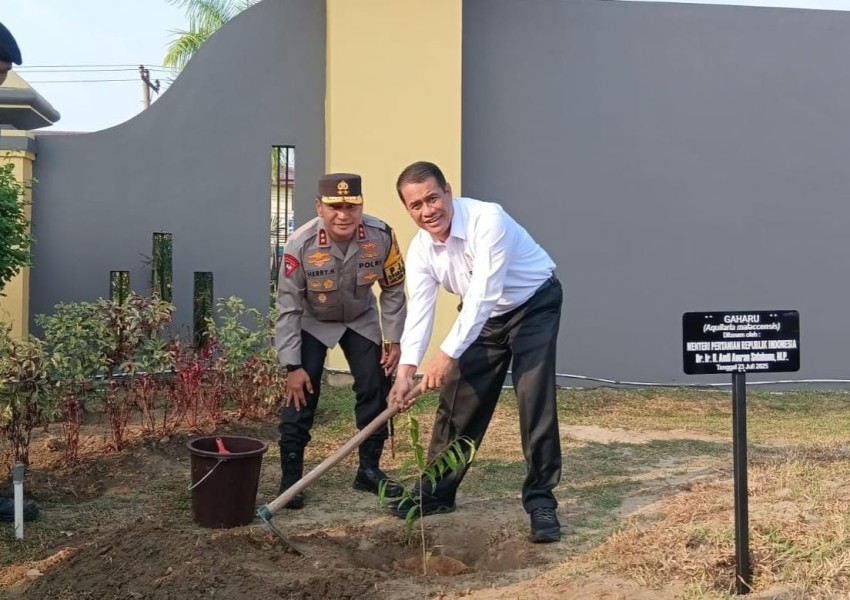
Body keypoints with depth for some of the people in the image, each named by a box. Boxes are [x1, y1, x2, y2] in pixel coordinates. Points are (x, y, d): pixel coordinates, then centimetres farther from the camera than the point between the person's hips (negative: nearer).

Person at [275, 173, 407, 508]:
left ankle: (369, 470, 18)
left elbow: (393, 290, -9)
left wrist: (394, 340, -8)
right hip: (312, 322, -3)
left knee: (375, 389, 1)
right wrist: (293, 366, -22)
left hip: (361, 320, 3)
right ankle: (290, 478, 0)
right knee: (301, 394, -12)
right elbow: (288, 308, -23)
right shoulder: (301, 245, -32)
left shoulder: (381, 236, -26)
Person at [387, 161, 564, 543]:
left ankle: (541, 501, -5)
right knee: (458, 397, 6)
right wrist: (406, 371, -31)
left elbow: (483, 294, -38)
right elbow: (418, 310, -17)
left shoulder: (488, 220, -33)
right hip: (484, 315, 6)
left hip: (534, 304, -6)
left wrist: (448, 354, -43)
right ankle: (437, 491, 20)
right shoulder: (420, 249, -13)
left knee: (535, 400, -16)